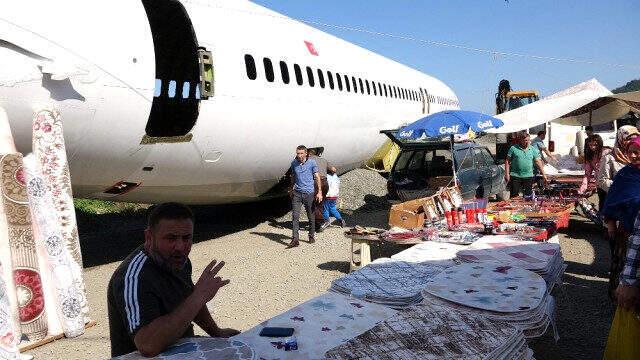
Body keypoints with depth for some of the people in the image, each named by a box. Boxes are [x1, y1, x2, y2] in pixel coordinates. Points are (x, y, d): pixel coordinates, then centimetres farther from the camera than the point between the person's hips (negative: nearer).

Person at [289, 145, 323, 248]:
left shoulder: (312, 162, -5)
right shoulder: (294, 163, 4)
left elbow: (317, 177, -2)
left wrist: (319, 192, -8)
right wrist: (291, 189, 27)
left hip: (309, 193, -2)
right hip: (297, 193, 2)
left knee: (311, 216, 10)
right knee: (295, 216, -8)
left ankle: (312, 236, 28)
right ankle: (295, 239, -9)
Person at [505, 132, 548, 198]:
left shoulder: (533, 150, 7)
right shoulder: (513, 148, -1)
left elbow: (538, 162, 4)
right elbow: (507, 161, 0)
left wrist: (543, 174, -1)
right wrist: (507, 174, -6)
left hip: (528, 176, 3)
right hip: (515, 176, -3)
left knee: (528, 195, 8)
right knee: (514, 195, -1)